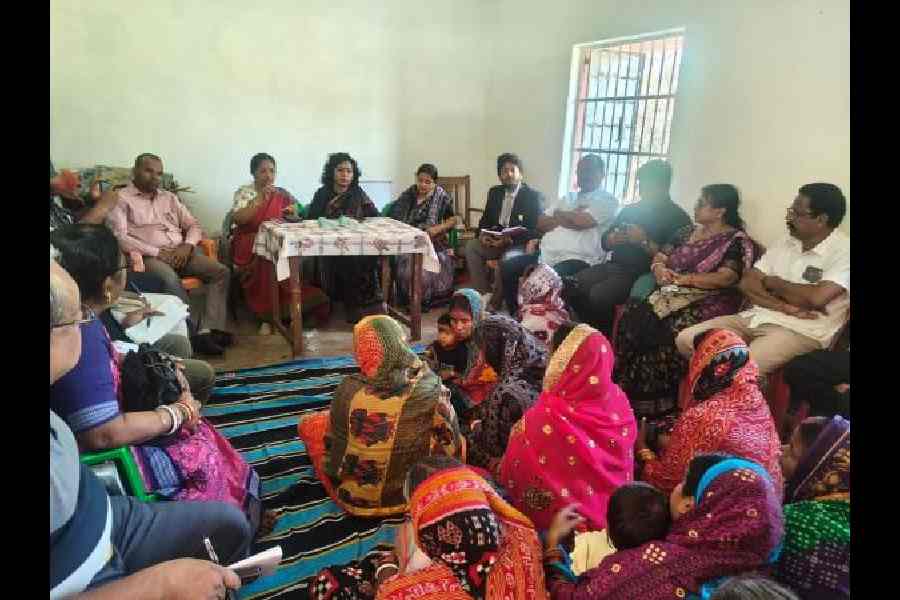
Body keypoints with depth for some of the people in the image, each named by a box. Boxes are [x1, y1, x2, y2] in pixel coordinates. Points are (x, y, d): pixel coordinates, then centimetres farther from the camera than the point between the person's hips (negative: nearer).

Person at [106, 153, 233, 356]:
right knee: (170, 279, -38)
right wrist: (157, 252, -15)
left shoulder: (169, 197, 22)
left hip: (181, 252, 6)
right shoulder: (121, 198, 5)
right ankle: (194, 332, -28)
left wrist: (187, 246, -3)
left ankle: (209, 330, -27)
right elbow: (119, 238, -9)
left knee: (220, 271, -18)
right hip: (149, 256, -5)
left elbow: (193, 225, 19)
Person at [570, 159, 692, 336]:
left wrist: (645, 241, -17)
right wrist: (612, 239, -3)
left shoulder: (678, 218, -1)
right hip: (613, 265, 7)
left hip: (640, 274, -7)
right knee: (573, 285, -15)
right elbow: (604, 242, 20)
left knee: (598, 295, -29)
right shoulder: (630, 209, 18)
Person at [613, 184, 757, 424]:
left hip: (709, 300, -6)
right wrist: (660, 269, -4)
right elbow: (660, 258, 19)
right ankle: (622, 387, -20)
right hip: (674, 293, 6)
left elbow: (727, 278, -14)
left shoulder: (736, 241, 0)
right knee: (633, 313, -23)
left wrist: (684, 278, -19)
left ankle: (655, 403, -21)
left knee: (670, 327, -33)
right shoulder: (688, 233, 22)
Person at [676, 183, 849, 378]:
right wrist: (784, 307, -12)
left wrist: (773, 282, -4)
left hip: (801, 331, -7)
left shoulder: (843, 251, -8)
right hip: (758, 318, 7)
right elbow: (747, 283, 5)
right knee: (686, 339, -9)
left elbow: (816, 298, -22)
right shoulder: (785, 243, 13)